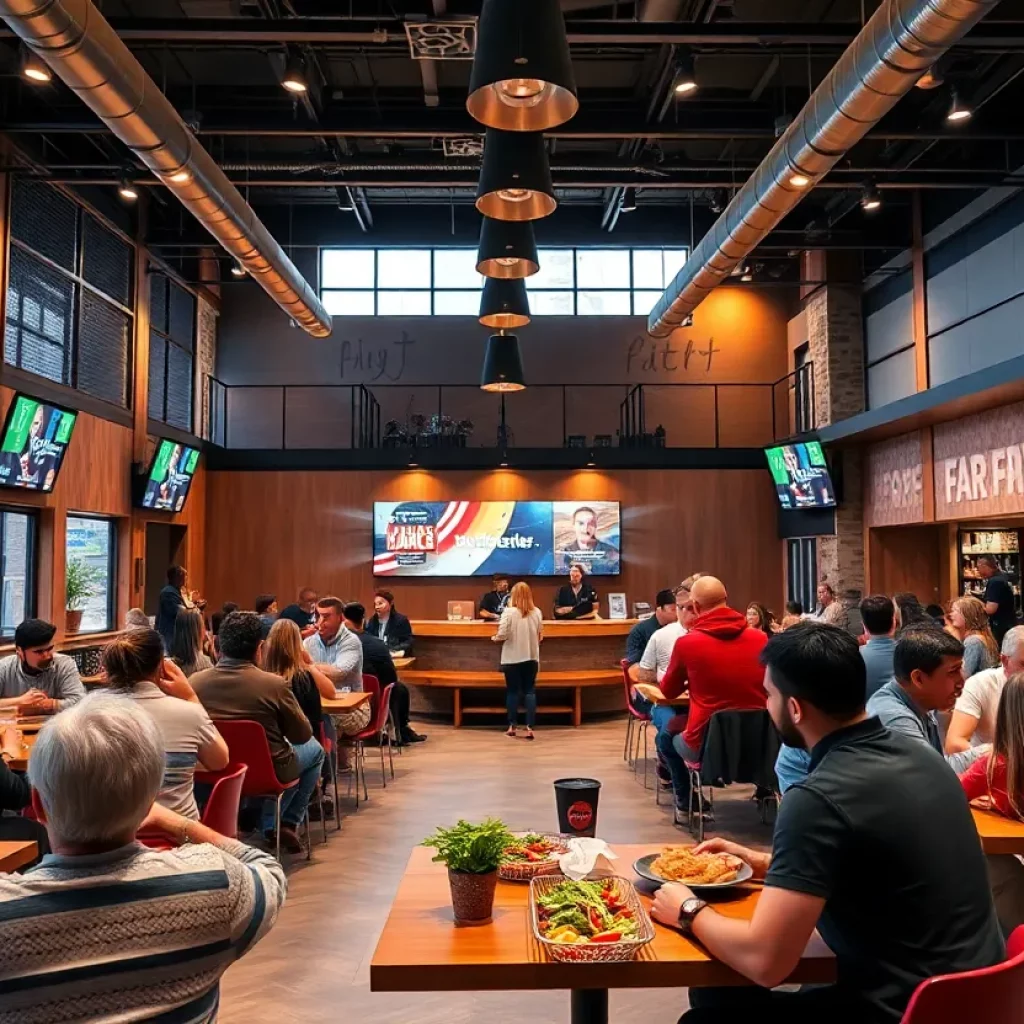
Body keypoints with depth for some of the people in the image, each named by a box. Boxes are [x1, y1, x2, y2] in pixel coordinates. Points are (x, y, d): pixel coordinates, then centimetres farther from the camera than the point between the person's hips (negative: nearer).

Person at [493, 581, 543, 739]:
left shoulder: (509, 612, -12)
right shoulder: (537, 612, 0)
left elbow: (502, 636, -16)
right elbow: (540, 636, 9)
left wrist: (494, 638, 5)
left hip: (513, 658, -3)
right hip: (532, 657, 3)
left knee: (513, 691, 10)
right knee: (530, 691, 7)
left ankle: (512, 726, 16)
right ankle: (530, 727, 0)